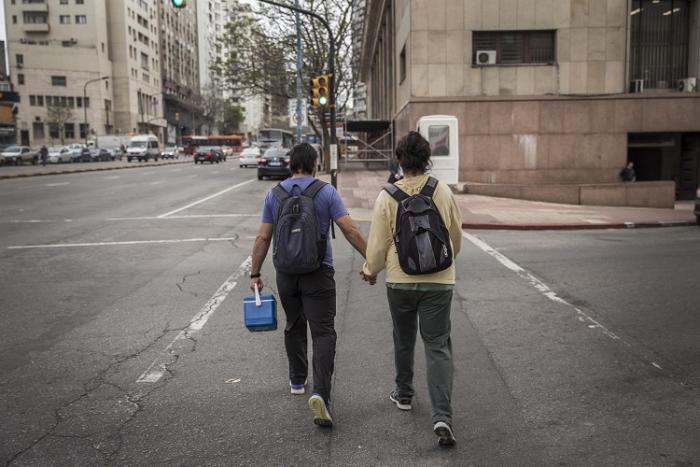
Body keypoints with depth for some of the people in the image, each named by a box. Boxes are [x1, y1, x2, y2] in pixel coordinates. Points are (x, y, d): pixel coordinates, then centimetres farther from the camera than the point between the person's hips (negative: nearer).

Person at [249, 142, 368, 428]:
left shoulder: (274, 195, 3)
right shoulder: (326, 192, -4)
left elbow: (263, 238, 2)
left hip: (286, 273, 3)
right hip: (318, 274, -3)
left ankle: (297, 381, 35)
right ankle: (320, 394, -18)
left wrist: (255, 273, 8)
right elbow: (350, 230, -11)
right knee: (323, 333, -4)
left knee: (294, 327, 22)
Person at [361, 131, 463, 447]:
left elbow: (378, 242, -4)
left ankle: (404, 394, 39)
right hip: (439, 280, 0)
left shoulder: (387, 196, -8)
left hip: (400, 280, 0)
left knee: (403, 340, 21)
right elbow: (456, 236, 8)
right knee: (438, 346, 3)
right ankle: (442, 416, -8)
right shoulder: (443, 192, -3)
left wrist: (371, 270, 16)